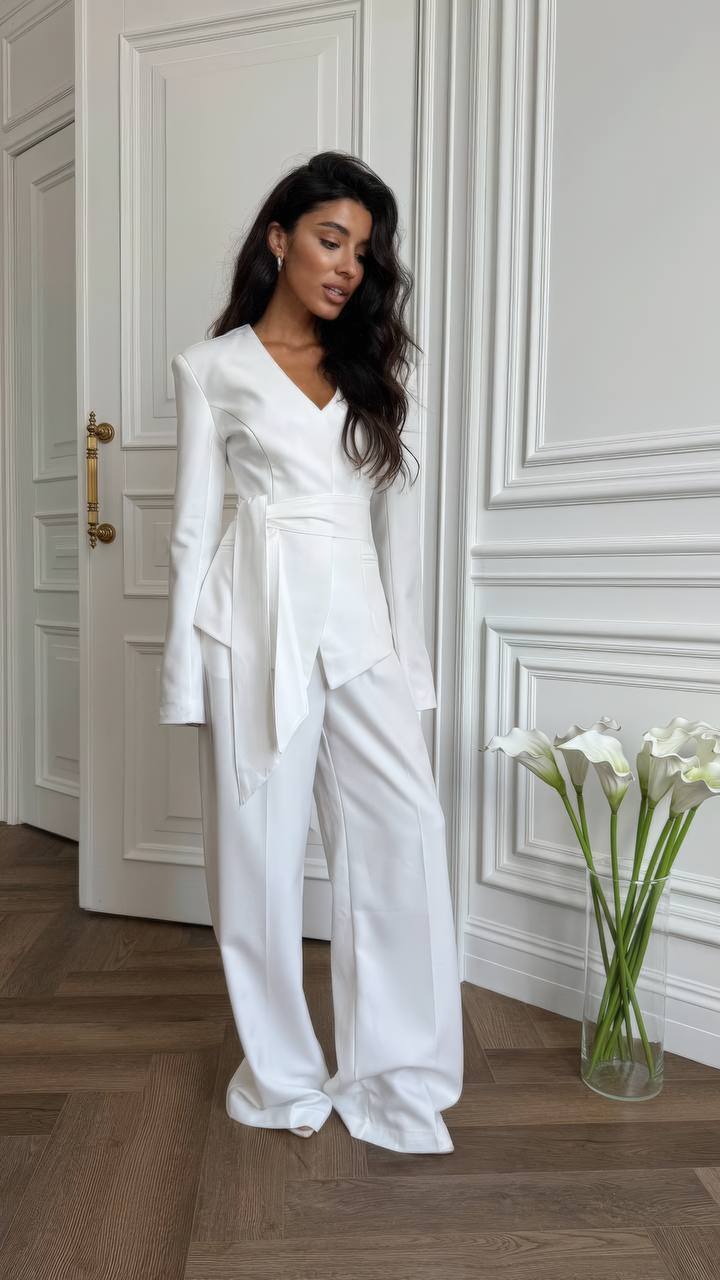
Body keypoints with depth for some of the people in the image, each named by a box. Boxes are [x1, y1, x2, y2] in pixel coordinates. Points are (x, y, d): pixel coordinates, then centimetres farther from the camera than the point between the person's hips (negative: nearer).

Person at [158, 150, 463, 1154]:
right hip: (258, 617, -2)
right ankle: (284, 1073, 22)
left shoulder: (377, 366, 16)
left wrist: (409, 647, 6)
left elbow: (398, 514, 12)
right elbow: (194, 522, 4)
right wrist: (185, 667, -1)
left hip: (359, 618, 3)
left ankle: (399, 1074, 11)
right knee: (262, 843, 3)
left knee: (406, 828, -7)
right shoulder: (212, 367, 8)